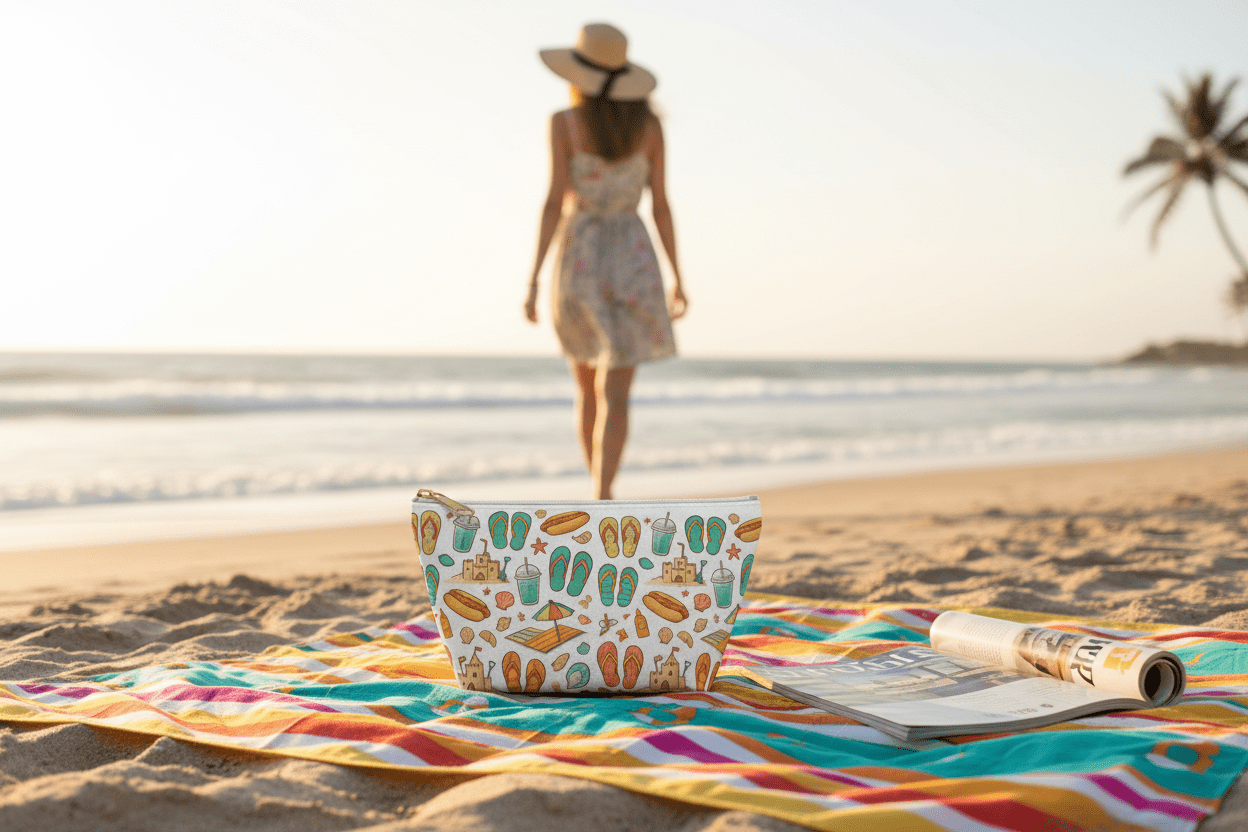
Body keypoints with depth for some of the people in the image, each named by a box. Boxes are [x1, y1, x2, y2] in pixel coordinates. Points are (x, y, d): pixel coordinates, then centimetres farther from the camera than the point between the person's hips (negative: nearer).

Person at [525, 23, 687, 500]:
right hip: (632, 263, 0)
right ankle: (601, 502, -21)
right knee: (614, 396, -5)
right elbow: (660, 205, 2)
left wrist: (533, 280, -9)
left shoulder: (564, 123, -5)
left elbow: (555, 202, -11)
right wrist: (677, 279, 9)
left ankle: (599, 495, 26)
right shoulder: (649, 124, 3)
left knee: (588, 389, 19)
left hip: (578, 264, 0)